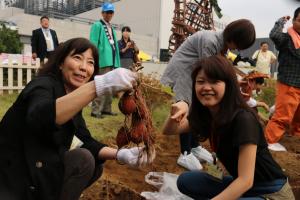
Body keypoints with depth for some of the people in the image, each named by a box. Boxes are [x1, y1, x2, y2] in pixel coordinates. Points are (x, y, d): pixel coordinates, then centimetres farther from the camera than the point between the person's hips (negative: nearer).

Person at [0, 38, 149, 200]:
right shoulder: (43, 85, -19)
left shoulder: (74, 97, 3)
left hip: (40, 171, 7)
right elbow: (38, 118, -43)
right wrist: (100, 85, -50)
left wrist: (120, 154, -16)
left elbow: (86, 141, 1)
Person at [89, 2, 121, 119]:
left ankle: (106, 109, 22)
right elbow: (93, 44, -11)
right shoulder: (97, 25, -2)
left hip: (112, 61, 8)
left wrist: (116, 61, 11)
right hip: (103, 60, -8)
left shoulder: (111, 28, 21)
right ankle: (96, 111, -5)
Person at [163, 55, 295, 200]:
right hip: (240, 185, 7)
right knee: (185, 181, -3)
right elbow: (169, 131, 3)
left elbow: (246, 180, -27)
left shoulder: (243, 119, -27)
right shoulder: (205, 114, -5)